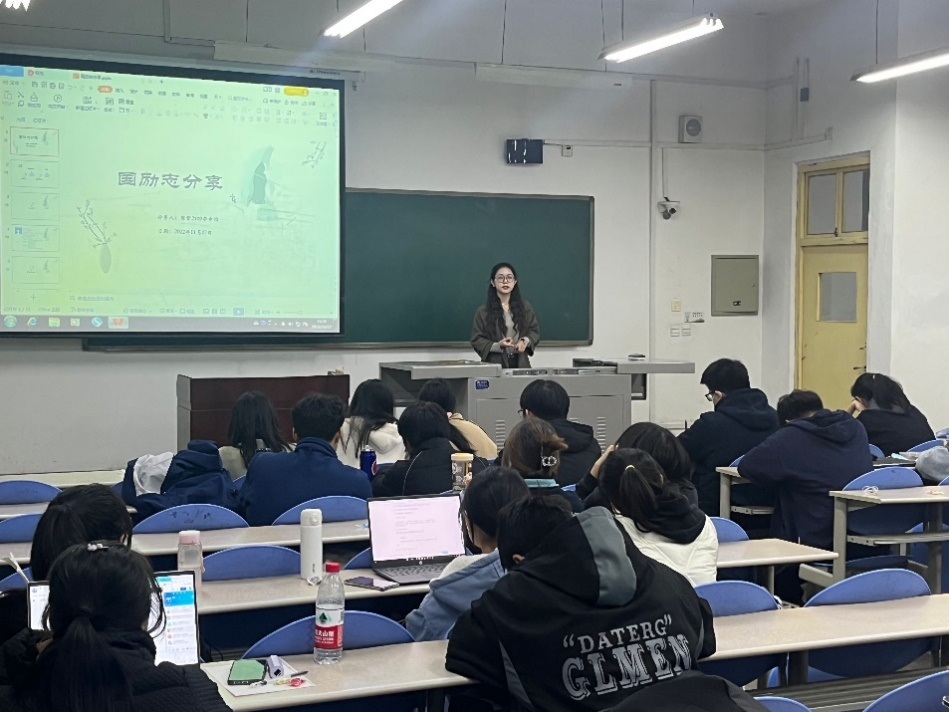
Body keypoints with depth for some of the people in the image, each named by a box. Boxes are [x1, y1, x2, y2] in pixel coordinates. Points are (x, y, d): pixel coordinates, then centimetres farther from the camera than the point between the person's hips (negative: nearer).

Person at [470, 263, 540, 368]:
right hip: (494, 364, -2)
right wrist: (497, 346, -17)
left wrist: (525, 341, -8)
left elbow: (535, 332, 13)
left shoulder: (525, 306, 7)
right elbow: (476, 340, -1)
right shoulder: (483, 311, -1)